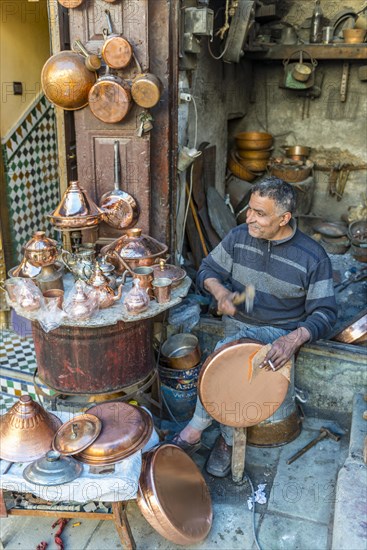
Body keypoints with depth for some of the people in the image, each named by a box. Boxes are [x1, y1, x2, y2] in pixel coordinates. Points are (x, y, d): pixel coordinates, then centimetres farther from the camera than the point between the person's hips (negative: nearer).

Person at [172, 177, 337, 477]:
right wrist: (221, 292, -18)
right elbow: (208, 269, 6)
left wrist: (294, 338, -30)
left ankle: (195, 430, -13)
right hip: (237, 323, 3)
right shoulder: (239, 236, -3)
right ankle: (229, 440, -3)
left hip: (279, 332, -3)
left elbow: (324, 313, -10)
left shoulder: (313, 257, -13)